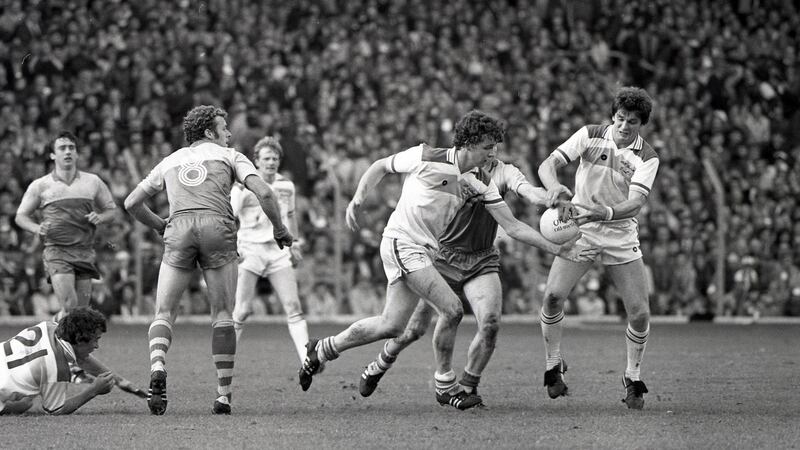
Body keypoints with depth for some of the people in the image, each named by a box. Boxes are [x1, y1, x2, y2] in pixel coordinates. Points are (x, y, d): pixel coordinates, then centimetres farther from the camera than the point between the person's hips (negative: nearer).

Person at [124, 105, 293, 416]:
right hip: (217, 229, -2)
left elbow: (132, 203, 27)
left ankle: (158, 368, -25)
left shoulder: (171, 161, 27)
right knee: (222, 315, 9)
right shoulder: (229, 157, 19)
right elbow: (263, 192, 4)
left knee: (164, 314, 5)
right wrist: (279, 229, 17)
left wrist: (160, 227, 40)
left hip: (179, 229, 2)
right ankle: (223, 395, 2)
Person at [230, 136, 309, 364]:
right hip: (250, 250, -4)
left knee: (293, 306, -6)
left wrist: (294, 245, 25)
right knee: (242, 311, -8)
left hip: (278, 250, 4)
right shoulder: (243, 187, -7)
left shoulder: (286, 185, 10)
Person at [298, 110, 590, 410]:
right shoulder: (426, 158, -13)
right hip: (402, 242, -7)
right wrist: (357, 199, -7)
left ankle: (321, 350, 24)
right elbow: (381, 166, 2)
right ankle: (445, 385, -1)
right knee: (452, 309, -15)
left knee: (391, 326, 7)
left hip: (425, 251, 7)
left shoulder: (481, 183, 3)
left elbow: (512, 226, 2)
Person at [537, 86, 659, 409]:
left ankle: (633, 378, 16)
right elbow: (549, 164, -10)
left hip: (621, 237, 0)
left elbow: (636, 201, -19)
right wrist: (553, 185, -34)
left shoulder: (647, 158, -7)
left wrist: (607, 212, -40)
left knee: (639, 313, -7)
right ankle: (554, 366, 2)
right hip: (579, 230, 0)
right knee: (553, 295, -18)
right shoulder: (590, 136, -4)